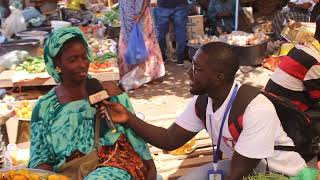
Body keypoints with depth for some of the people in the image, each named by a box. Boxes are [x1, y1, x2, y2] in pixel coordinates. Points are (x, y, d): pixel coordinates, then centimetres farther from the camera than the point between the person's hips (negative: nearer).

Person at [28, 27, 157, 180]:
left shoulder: (108, 91, 9)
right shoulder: (44, 107, 11)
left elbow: (134, 133, 10)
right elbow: (39, 158, 10)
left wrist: (150, 167, 2)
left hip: (116, 166, -3)